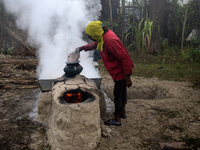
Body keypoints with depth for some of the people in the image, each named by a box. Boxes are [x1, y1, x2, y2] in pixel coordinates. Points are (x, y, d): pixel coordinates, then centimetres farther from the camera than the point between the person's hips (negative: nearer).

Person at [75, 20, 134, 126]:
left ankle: (117, 119, 17)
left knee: (118, 93, 2)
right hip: (118, 70, 10)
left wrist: (127, 77, -26)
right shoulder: (103, 36, 0)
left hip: (120, 71, -10)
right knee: (121, 92, 23)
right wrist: (82, 48, 12)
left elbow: (125, 58, -30)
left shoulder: (110, 41, -31)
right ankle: (123, 111, 42)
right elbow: (95, 44, 24)